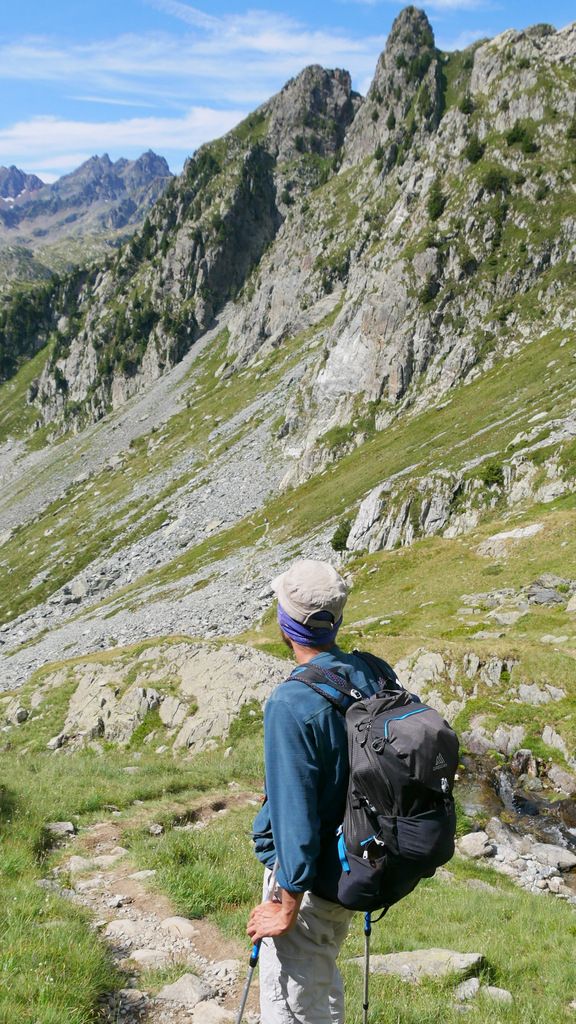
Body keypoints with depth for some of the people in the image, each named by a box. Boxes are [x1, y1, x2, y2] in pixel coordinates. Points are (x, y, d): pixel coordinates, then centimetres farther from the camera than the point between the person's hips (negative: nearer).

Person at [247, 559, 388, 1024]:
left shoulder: (291, 703, -27)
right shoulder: (372, 676, -5)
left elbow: (295, 813, -26)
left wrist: (288, 903, -15)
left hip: (308, 878, -7)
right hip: (359, 869, 7)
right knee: (324, 981, 28)